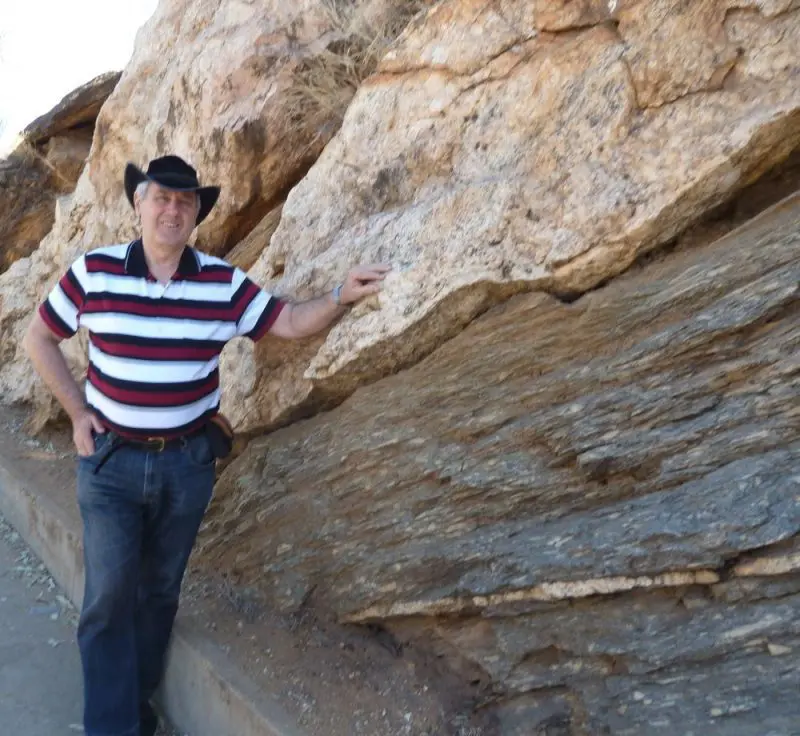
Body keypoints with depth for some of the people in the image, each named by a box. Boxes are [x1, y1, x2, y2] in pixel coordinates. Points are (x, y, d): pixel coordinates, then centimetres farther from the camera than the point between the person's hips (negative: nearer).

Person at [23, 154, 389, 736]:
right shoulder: (93, 272, -7)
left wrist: (340, 299, -24)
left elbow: (290, 323, -5)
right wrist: (77, 411, -3)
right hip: (110, 460, -1)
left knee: (160, 589, 15)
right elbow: (39, 338, 5)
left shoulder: (223, 283, -6)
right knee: (110, 593, -2)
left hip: (187, 462, 2)